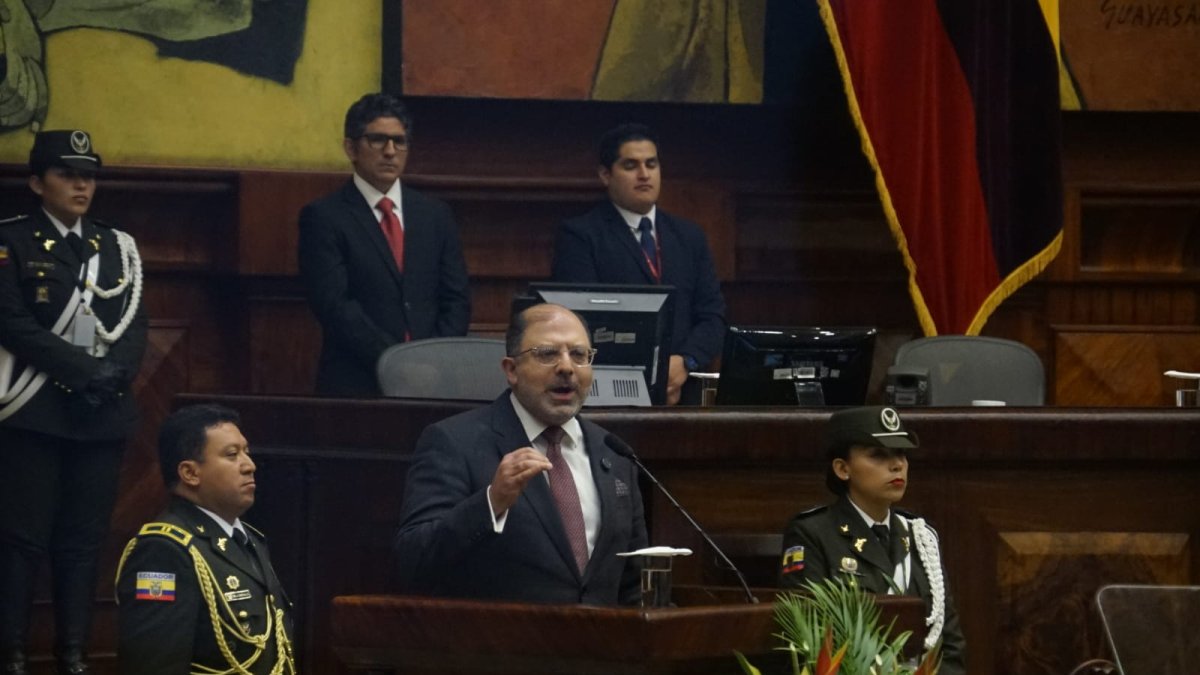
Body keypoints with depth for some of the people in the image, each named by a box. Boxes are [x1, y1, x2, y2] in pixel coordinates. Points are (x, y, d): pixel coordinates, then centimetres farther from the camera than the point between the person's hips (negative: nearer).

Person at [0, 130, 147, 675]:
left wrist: (113, 373, -11)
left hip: (102, 415, 5)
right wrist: (83, 369, -16)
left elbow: (134, 326, 9)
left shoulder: (117, 247, 15)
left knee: (84, 539, 5)